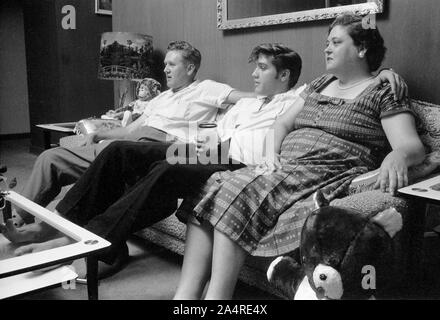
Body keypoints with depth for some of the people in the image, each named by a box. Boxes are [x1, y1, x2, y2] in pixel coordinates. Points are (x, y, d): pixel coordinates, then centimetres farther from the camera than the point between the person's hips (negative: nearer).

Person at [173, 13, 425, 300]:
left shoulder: (384, 92, 4)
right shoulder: (319, 85, 25)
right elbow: (283, 123, 27)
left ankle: (216, 295, -25)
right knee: (212, 188, -19)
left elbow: (413, 146, -7)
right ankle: (187, 293, -22)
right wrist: (273, 150, 6)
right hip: (284, 169, 7)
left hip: (327, 177, -6)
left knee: (237, 193, -29)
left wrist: (398, 155, -31)